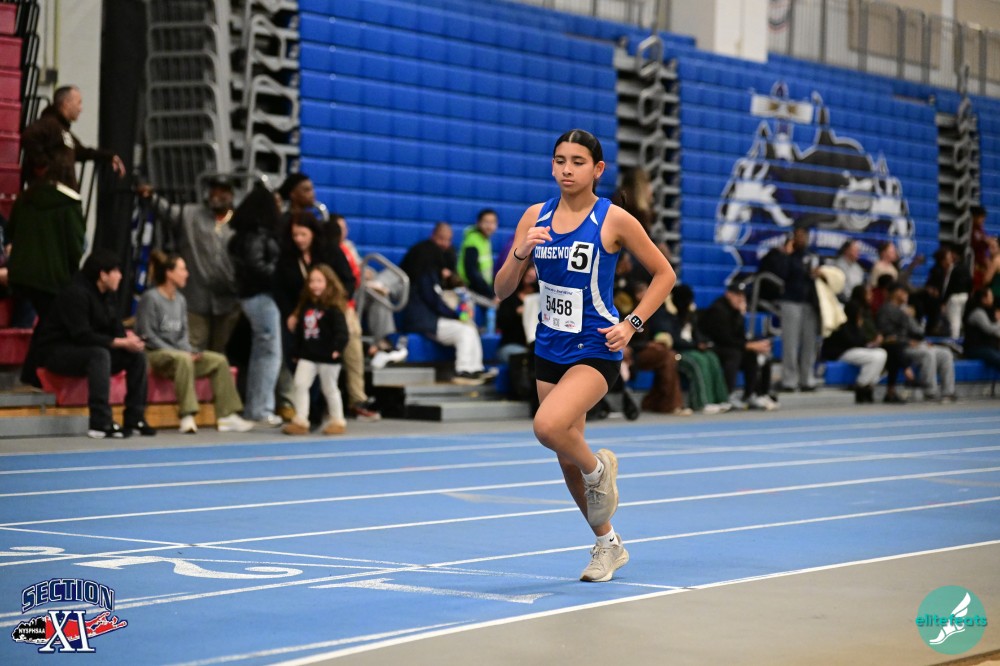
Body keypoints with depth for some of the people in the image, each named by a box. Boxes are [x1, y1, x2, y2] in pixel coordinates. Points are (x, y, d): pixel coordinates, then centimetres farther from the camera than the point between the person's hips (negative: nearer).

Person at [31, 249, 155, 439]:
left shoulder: (106, 295, 7)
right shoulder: (76, 294, -22)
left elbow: (115, 327, 10)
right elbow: (82, 335, -29)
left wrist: (128, 337, -16)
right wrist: (121, 343, -28)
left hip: (85, 351, 9)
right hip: (57, 351, -9)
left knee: (137, 356, -7)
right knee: (99, 354, -38)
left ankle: (135, 419, -4)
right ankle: (100, 424, -40)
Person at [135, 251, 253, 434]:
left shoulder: (181, 300, 14)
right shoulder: (150, 298, -8)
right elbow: (147, 336, -13)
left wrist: (190, 351, -5)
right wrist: (175, 351, -18)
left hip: (178, 352, 8)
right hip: (153, 355, -8)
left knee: (219, 361, -8)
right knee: (182, 359, -38)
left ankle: (227, 416, -11)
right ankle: (187, 417, -41)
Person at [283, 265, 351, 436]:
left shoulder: (333, 307, -13)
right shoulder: (305, 306, 8)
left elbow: (341, 330, -19)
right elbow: (299, 330, 15)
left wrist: (337, 348, -29)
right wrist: (296, 351, 17)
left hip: (328, 357, -6)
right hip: (308, 355, 6)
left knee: (329, 388, 5)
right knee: (300, 384, -3)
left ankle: (338, 421, 18)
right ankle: (300, 421, 1)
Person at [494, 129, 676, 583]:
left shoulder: (614, 220, -8)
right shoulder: (535, 217, 3)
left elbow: (664, 274, 1)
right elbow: (502, 291, 3)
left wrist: (632, 324, -10)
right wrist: (521, 252, -16)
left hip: (595, 350, -5)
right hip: (549, 350, 6)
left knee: (548, 427, -29)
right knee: (567, 458, 12)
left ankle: (598, 468, 4)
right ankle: (608, 545, 33)